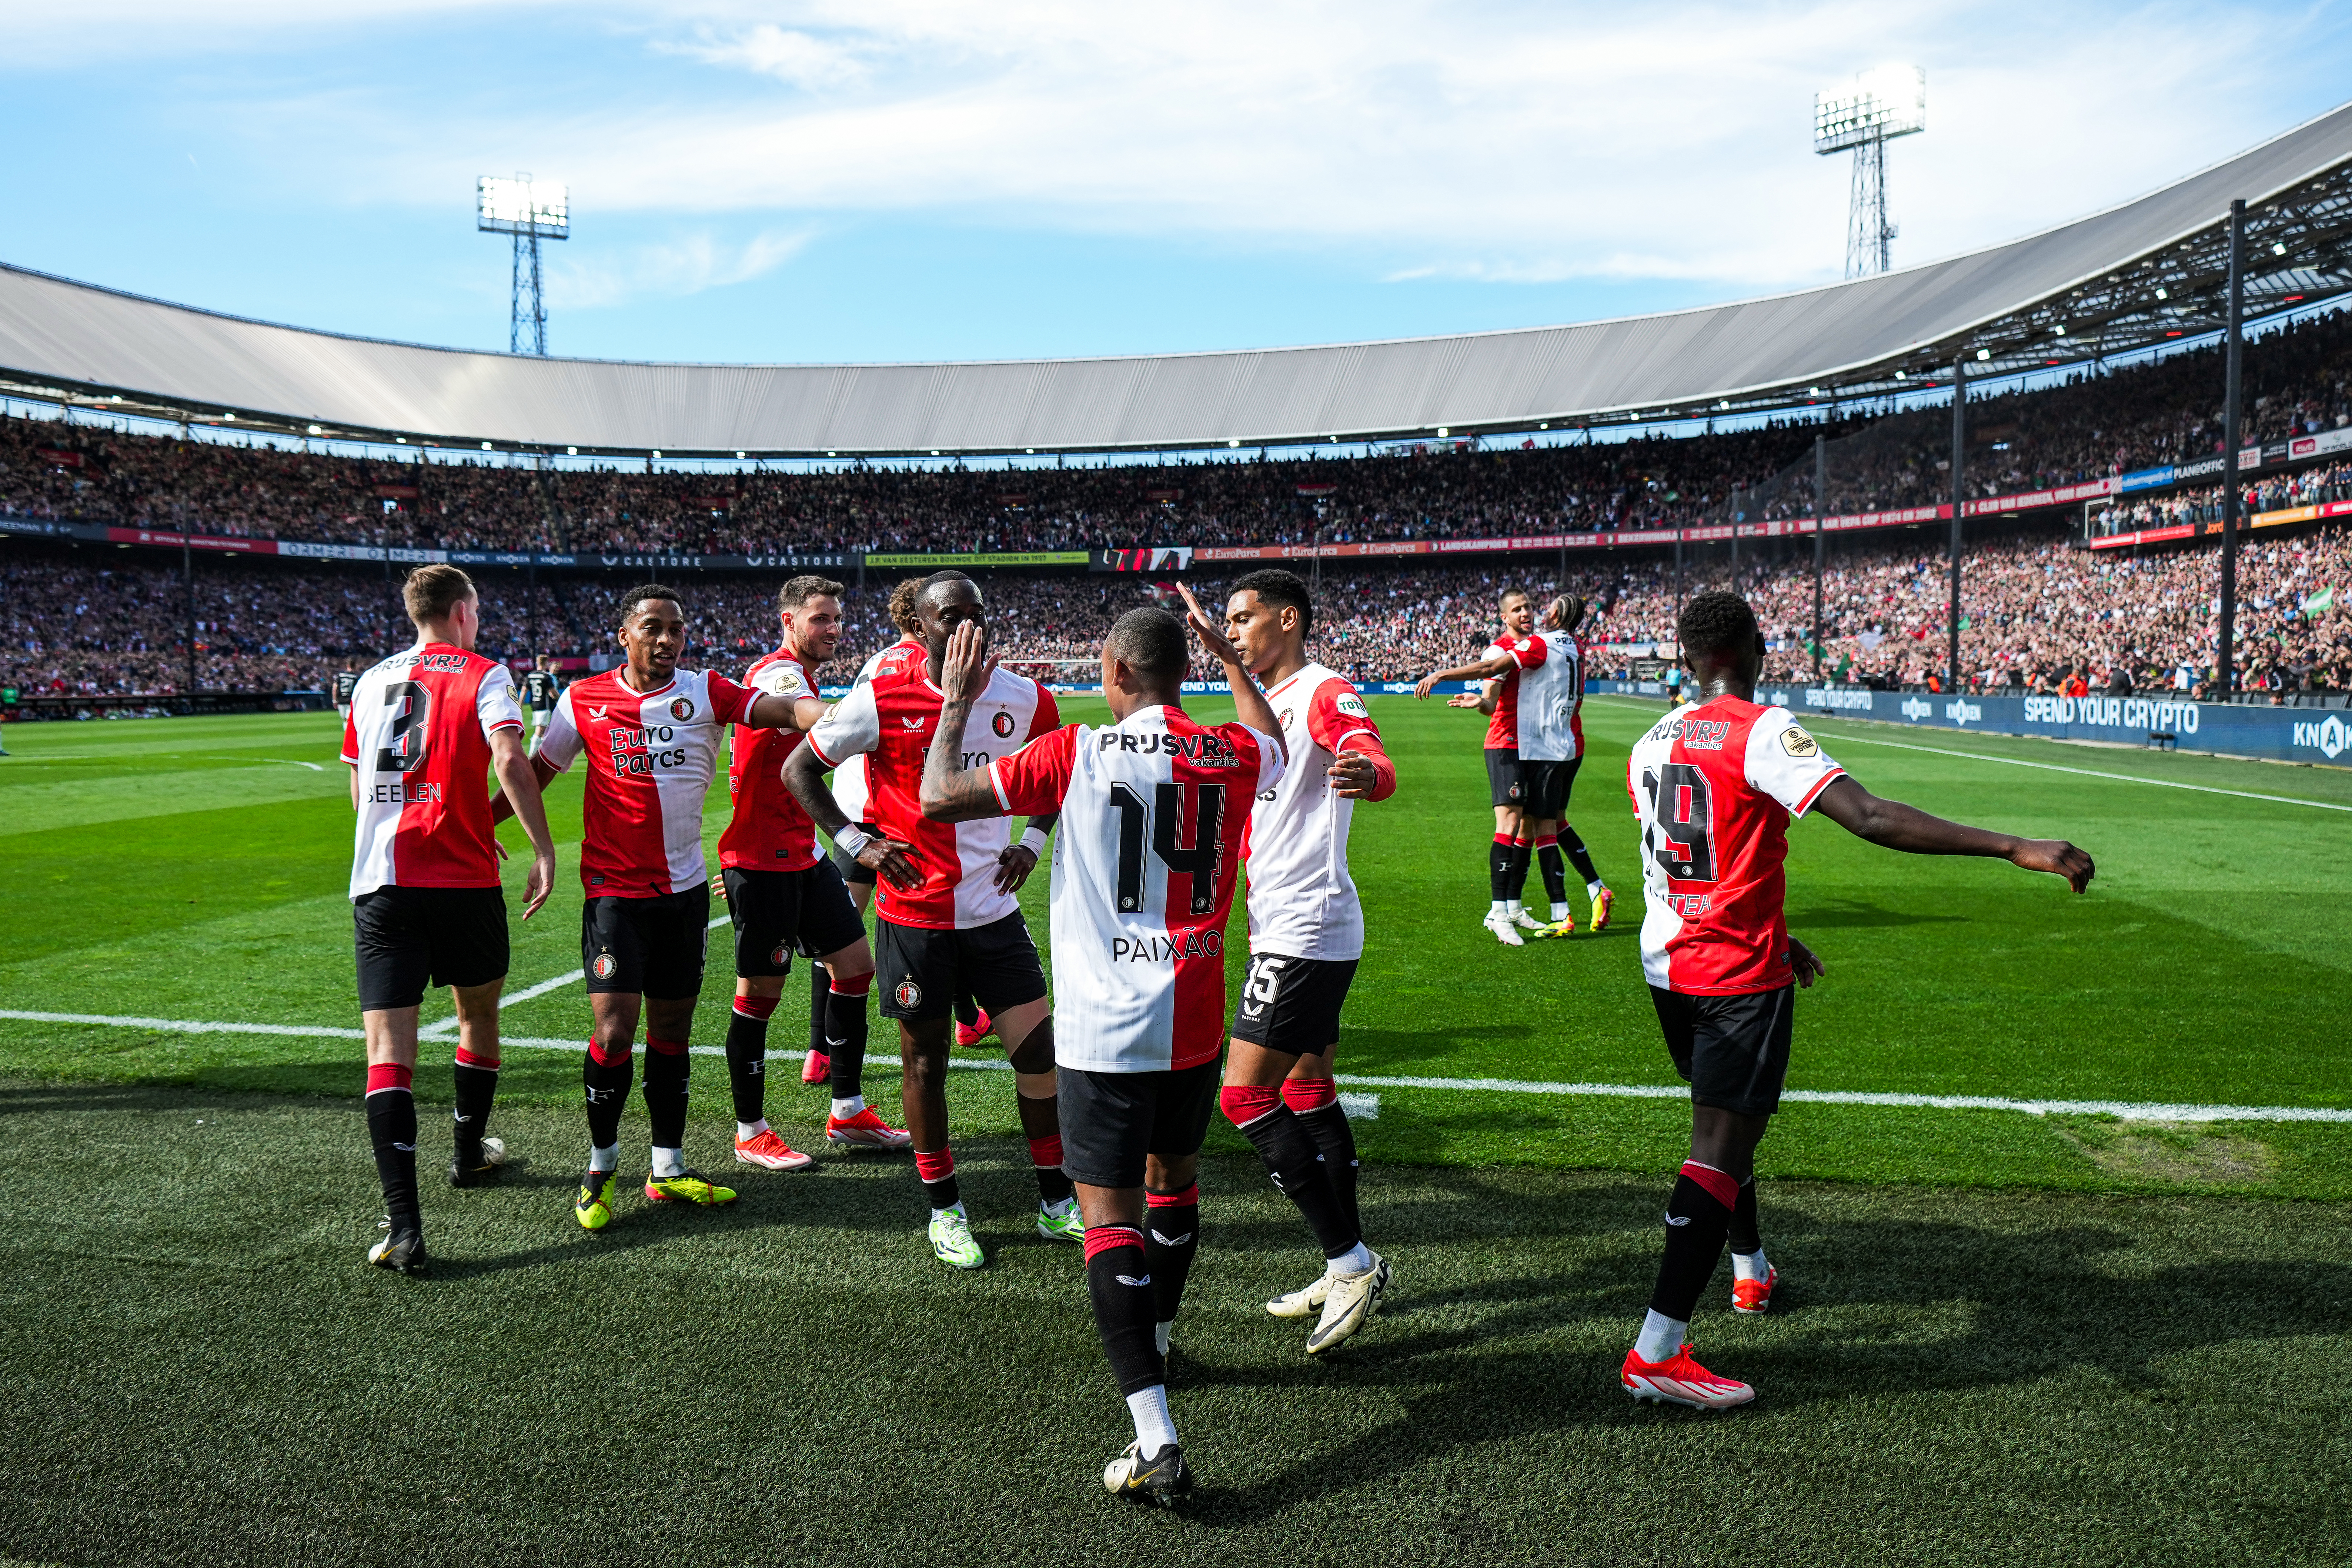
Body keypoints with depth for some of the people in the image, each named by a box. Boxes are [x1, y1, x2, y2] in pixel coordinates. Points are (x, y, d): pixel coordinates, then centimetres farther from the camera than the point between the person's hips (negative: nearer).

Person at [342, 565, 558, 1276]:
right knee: (479, 1014, 22)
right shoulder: (483, 675, 0)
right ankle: (469, 1154, 40)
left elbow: (360, 790, 21)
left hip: (380, 881, 2)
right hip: (465, 879, -2)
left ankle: (403, 1226, -12)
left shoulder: (371, 681, 14)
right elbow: (509, 763, -18)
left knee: (387, 1047, -4)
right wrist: (543, 849, -13)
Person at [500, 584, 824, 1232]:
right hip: (616, 889, -2)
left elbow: (784, 710, -14)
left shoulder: (703, 692, 0)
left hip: (685, 887, 2)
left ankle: (667, 1168, 24)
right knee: (615, 1029, -10)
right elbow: (536, 771, 10)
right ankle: (602, 1163, 13)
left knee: (672, 1028, 11)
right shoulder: (584, 701, -1)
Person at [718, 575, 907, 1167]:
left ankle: (848, 1113, 19)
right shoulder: (777, 672, -17)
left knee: (855, 964, 9)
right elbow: (820, 720, -39)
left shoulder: (799, 677, 15)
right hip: (761, 861, -10)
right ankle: (750, 1134, 13)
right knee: (761, 991, -1)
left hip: (803, 855, 10)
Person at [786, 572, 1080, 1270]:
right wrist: (854, 842, -10)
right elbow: (798, 769, -2)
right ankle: (945, 1211, 25)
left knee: (1039, 1048, 3)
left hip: (994, 909, 3)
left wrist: (1033, 841, 5)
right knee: (925, 1059, 8)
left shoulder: (1022, 699, -1)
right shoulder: (884, 697, -11)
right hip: (915, 912, -3)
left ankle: (1057, 1204, 20)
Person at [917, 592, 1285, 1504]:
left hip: (1108, 1022, -5)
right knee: (1174, 1174, 25)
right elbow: (1272, 745, 28)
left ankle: (1157, 1443, -8)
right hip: (1197, 1017, 5)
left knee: (1110, 1213, -1)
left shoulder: (1080, 754, -11)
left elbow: (940, 798, -6)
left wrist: (956, 704, 8)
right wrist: (1225, 653, 35)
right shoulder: (1233, 756, 0)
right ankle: (1154, 1343, 47)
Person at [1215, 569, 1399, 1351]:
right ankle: (1349, 1271, 21)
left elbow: (1374, 762, -33)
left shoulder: (1324, 692, -12)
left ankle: (1352, 1262, -3)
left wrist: (1364, 771, -54)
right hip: (1282, 927, 10)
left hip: (1308, 928, -10)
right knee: (1307, 1095, 13)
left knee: (1246, 1096, -10)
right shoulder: (1265, 706, 19)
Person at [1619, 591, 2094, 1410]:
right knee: (1719, 1150, -7)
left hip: (1668, 964, 8)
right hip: (1741, 975, -7)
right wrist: (2016, 848, -26)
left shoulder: (1652, 742, 7)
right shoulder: (1763, 732, -15)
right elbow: (1871, 820, -27)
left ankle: (1752, 1269, 44)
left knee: (1726, 1122, 25)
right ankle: (1658, 1351, -10)